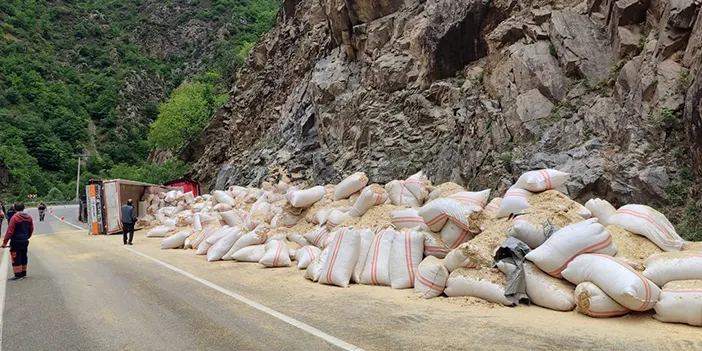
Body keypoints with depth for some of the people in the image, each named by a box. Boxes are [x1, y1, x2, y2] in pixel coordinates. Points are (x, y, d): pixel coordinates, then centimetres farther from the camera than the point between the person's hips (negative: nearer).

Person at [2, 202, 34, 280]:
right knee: (23, 257, 15)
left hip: (16, 242, -6)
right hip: (25, 241, 6)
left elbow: (10, 231, -16)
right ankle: (23, 273, 23)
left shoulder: (15, 217, -16)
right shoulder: (29, 217, 3)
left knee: (16, 258, 0)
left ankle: (18, 275, 2)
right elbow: (31, 230, 11)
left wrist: (5, 242, -8)